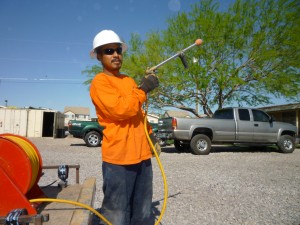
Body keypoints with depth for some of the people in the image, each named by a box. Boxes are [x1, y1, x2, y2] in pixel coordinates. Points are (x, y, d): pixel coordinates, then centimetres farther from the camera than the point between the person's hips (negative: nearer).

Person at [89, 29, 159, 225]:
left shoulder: (129, 81, 17)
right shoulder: (99, 82, -6)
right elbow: (120, 109, -22)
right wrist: (143, 89, -11)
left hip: (142, 153, 7)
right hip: (118, 156, -7)